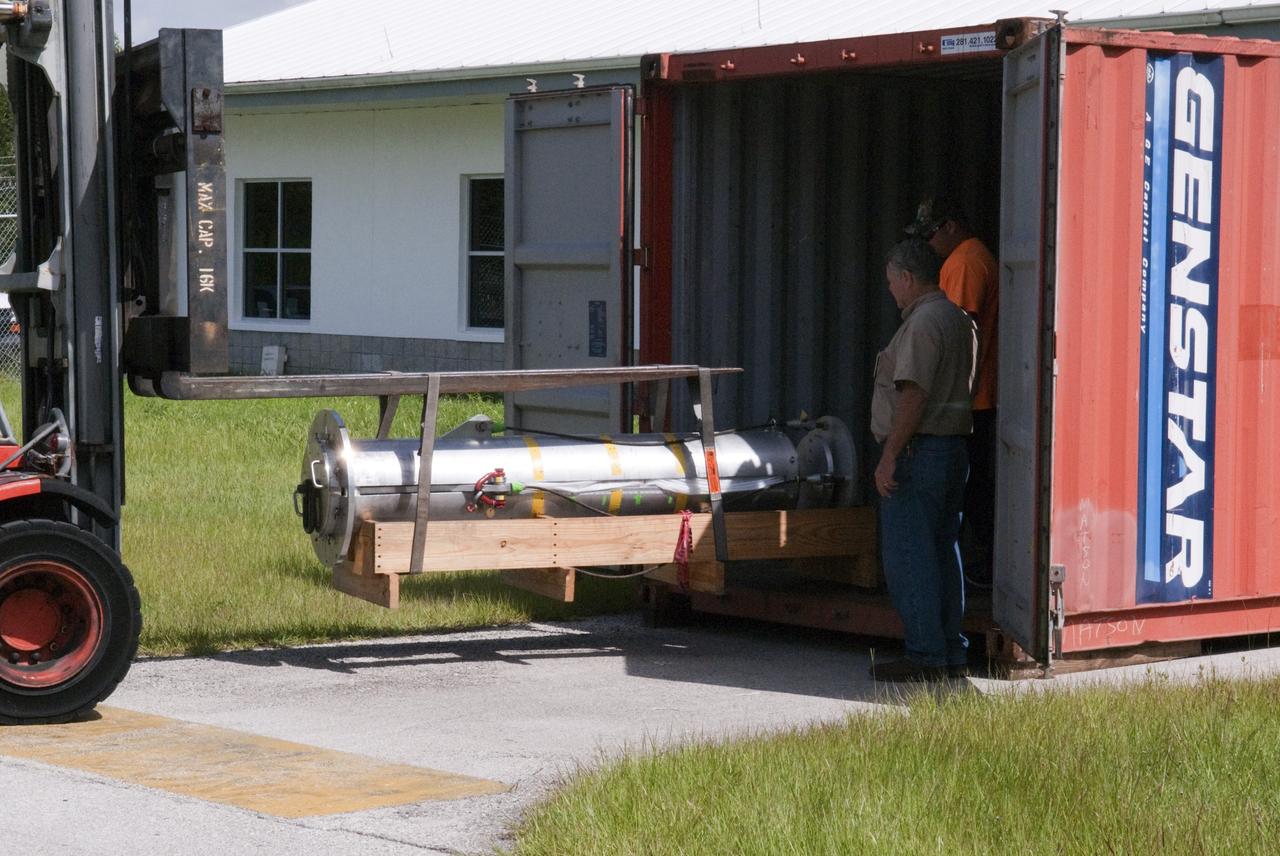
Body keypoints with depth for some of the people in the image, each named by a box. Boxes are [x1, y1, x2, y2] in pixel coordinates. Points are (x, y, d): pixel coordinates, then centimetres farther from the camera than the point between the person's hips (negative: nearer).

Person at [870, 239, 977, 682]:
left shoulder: (923, 323, -15)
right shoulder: (959, 320, 16)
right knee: (943, 551, 13)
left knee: (907, 555, -6)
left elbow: (913, 395, -22)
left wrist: (889, 457, -21)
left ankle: (926, 656, -6)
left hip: (918, 450, -10)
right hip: (954, 446, 10)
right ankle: (952, 653, 16)